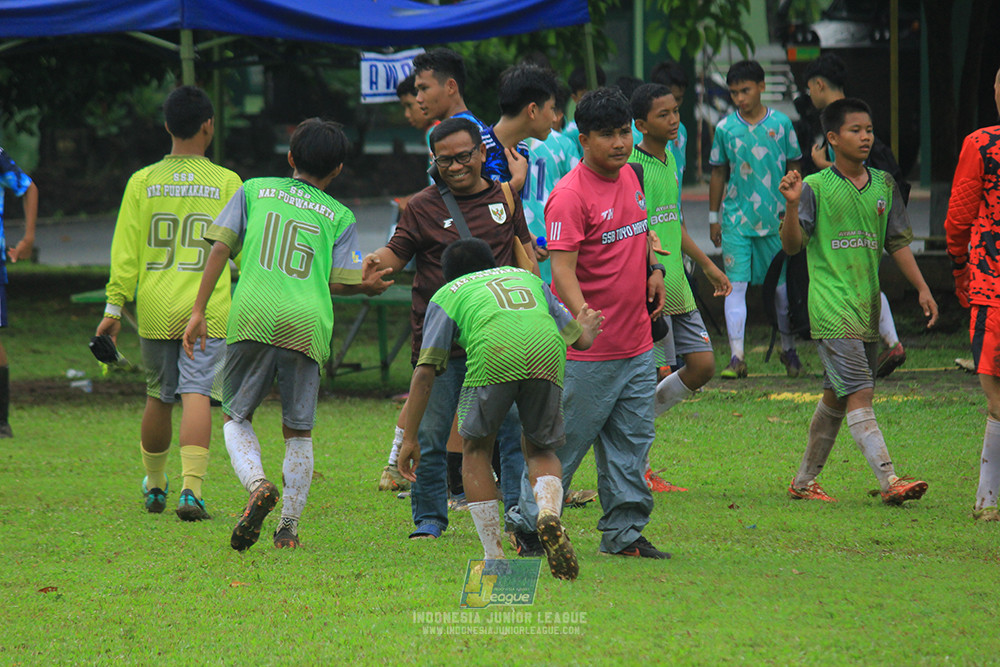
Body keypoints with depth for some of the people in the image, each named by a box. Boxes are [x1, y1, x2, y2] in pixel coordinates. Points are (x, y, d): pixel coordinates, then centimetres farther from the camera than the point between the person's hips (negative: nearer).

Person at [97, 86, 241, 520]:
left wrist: (114, 307, 6)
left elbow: (125, 252, 2)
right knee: (196, 394, -7)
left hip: (155, 310, 2)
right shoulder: (227, 183, 0)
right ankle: (191, 488, -21)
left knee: (159, 397, 16)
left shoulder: (143, 182, 3)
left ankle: (154, 485, 32)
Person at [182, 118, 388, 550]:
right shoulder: (340, 216, 16)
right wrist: (368, 285, 28)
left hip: (252, 317, 0)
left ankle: (258, 484, -17)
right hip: (307, 322, 0)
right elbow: (339, 282, 6)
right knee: (298, 430, 13)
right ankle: (289, 528, 9)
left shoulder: (254, 191, 17)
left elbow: (220, 247, 7)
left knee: (235, 417, 11)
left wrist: (199, 312, 7)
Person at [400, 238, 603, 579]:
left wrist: (410, 439, 21)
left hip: (494, 356, -3)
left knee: (476, 450, 19)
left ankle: (494, 559, 14)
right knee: (539, 449, 23)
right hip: (547, 351, 3)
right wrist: (587, 327, 66)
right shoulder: (528, 277, 39)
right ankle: (549, 513, -9)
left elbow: (425, 371, 18)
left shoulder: (447, 294, 29)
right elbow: (580, 338, 40)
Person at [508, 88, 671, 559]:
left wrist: (653, 268, 15)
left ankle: (624, 533, 15)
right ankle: (530, 526, 12)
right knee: (565, 440, -1)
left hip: (637, 345, 8)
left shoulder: (629, 178, 9)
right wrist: (583, 318, -39)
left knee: (632, 442, 9)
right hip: (588, 351, -8)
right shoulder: (570, 196, -17)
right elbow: (562, 268, -24)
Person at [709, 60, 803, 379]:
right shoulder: (725, 128, 1)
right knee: (735, 284, -8)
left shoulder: (781, 123, 0)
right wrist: (714, 217, 10)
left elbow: (793, 169, 9)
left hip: (776, 218, 0)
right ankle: (736, 356, -9)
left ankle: (788, 348, 27)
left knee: (782, 286, 8)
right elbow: (718, 174, 10)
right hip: (736, 219, 0)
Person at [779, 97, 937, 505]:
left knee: (836, 398, 13)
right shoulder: (816, 188, -6)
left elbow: (898, 242, 16)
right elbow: (792, 245, -9)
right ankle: (888, 481, -22)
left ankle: (804, 481, 24)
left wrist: (922, 288, 9)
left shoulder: (883, 185, 11)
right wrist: (792, 205, -25)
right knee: (859, 394, -14)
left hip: (867, 308, 7)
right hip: (832, 309, -7)